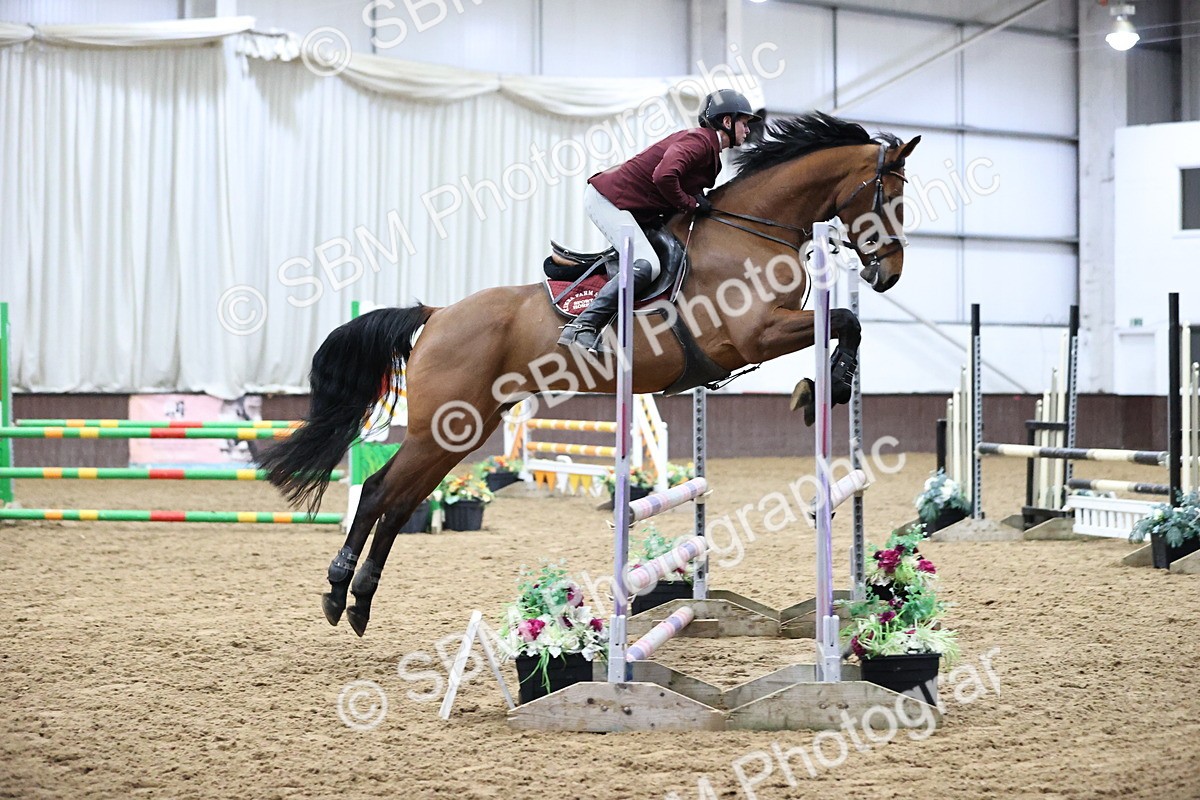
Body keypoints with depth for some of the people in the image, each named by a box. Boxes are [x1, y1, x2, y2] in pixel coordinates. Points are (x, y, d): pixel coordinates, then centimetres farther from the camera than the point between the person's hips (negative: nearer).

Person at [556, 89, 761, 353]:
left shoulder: (710, 152, 17)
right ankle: (581, 328, -28)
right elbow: (664, 176, -32)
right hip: (607, 199, -11)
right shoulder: (698, 141, -17)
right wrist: (690, 203, -17)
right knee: (646, 266, -25)